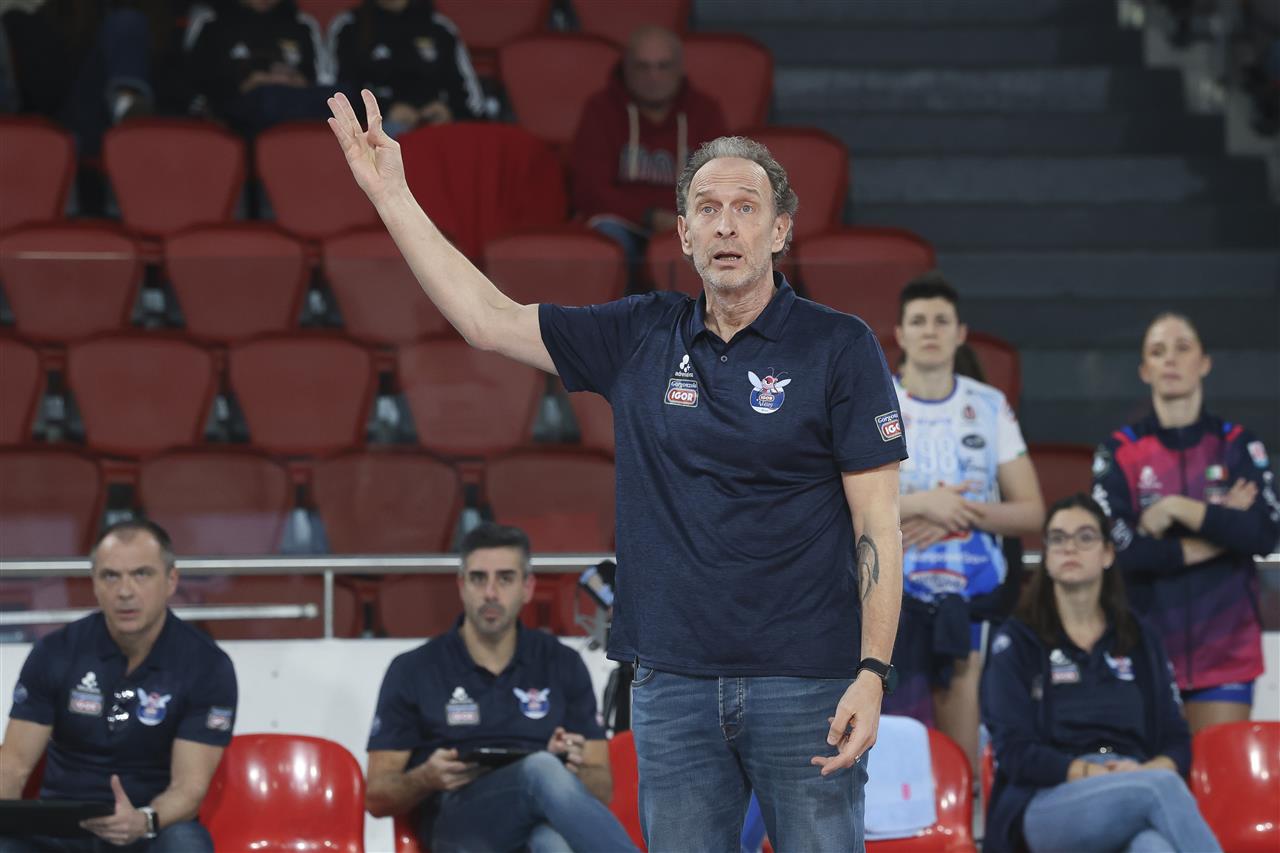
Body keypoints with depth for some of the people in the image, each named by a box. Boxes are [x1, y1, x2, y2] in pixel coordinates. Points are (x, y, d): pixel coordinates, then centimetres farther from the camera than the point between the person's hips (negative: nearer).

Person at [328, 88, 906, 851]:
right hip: (675, 683, 4)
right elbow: (489, 319, 11)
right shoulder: (643, 338, 9)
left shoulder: (838, 346, -2)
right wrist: (390, 193, 9)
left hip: (805, 682, -4)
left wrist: (873, 674, -14)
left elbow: (878, 523, -5)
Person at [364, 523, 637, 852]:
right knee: (542, 769, -38)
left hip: (546, 822, 2)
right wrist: (426, 778, -12)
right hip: (458, 825, -2)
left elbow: (603, 789, 16)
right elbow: (378, 798, 11)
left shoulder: (562, 664, 17)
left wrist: (576, 769, -8)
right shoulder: (413, 672, 12)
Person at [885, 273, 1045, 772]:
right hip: (895, 599, -1)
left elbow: (1030, 512, 6)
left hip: (975, 600, 1)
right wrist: (920, 504, -14)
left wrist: (961, 514, -9)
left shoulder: (991, 408, 10)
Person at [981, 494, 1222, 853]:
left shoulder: (1142, 640, 22)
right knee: (1159, 787, -38)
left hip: (1137, 791, 2)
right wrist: (1091, 773, -16)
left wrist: (1153, 770, -8)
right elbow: (1015, 752, 0)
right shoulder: (1017, 641, 11)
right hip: (1049, 803, -2)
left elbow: (1178, 742, 17)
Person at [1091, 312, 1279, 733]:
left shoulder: (1238, 445, 7)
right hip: (1147, 647, -1)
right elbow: (1118, 550, -9)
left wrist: (1177, 509, -12)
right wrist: (1220, 529, -7)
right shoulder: (1120, 452, 4)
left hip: (1225, 649, 1)